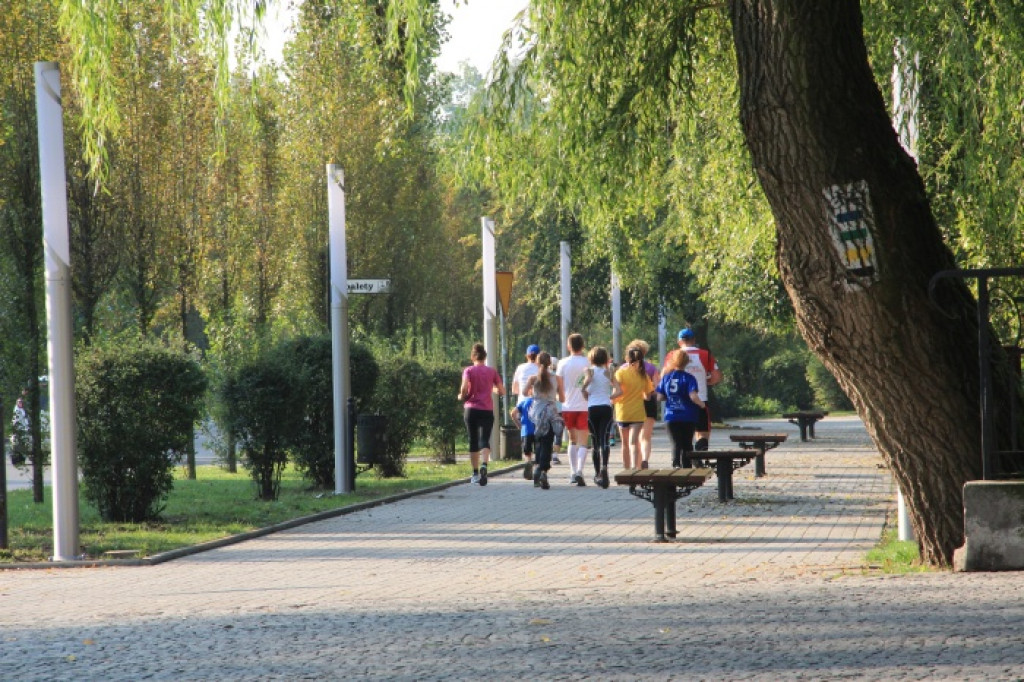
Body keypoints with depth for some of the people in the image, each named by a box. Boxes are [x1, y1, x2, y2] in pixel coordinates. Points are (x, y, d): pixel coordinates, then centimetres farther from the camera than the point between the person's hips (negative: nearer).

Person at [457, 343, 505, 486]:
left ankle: (475, 473, 16)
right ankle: (484, 465, -35)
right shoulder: (492, 371, 5)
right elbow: (502, 391, 7)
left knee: (473, 442, 12)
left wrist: (462, 396, 4)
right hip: (487, 410, 0)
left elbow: (465, 388, -16)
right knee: (484, 440, -7)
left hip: (471, 409, 0)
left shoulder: (468, 370, -1)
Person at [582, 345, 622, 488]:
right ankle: (604, 466, -33)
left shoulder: (589, 370, 2)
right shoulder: (608, 372, 7)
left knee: (595, 441, 9)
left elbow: (587, 380, -22)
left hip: (592, 408, 0)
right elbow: (619, 391, -1)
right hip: (606, 407, 0)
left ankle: (597, 474, 17)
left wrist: (584, 392, -5)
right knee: (604, 440, -8)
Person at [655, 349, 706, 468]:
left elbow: (659, 397, 5)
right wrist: (702, 404, -3)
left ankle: (676, 464, -14)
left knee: (676, 443, 4)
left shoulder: (666, 377, 2)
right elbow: (693, 396, -20)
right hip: (688, 418, -2)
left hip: (671, 417, 2)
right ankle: (686, 467, 15)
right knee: (687, 444, 11)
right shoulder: (689, 378, -9)